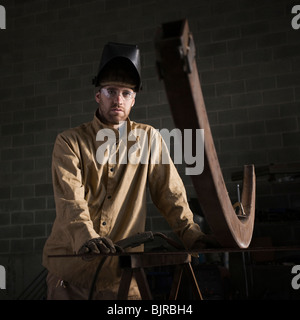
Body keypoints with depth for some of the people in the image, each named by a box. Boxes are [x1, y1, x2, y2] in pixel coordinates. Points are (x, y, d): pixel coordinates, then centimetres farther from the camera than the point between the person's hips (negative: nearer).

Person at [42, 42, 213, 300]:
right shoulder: (70, 141, 0)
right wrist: (86, 236, -31)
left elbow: (170, 193, 4)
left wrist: (192, 234, -8)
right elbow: (69, 198, -14)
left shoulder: (148, 138, 5)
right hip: (70, 264, 0)